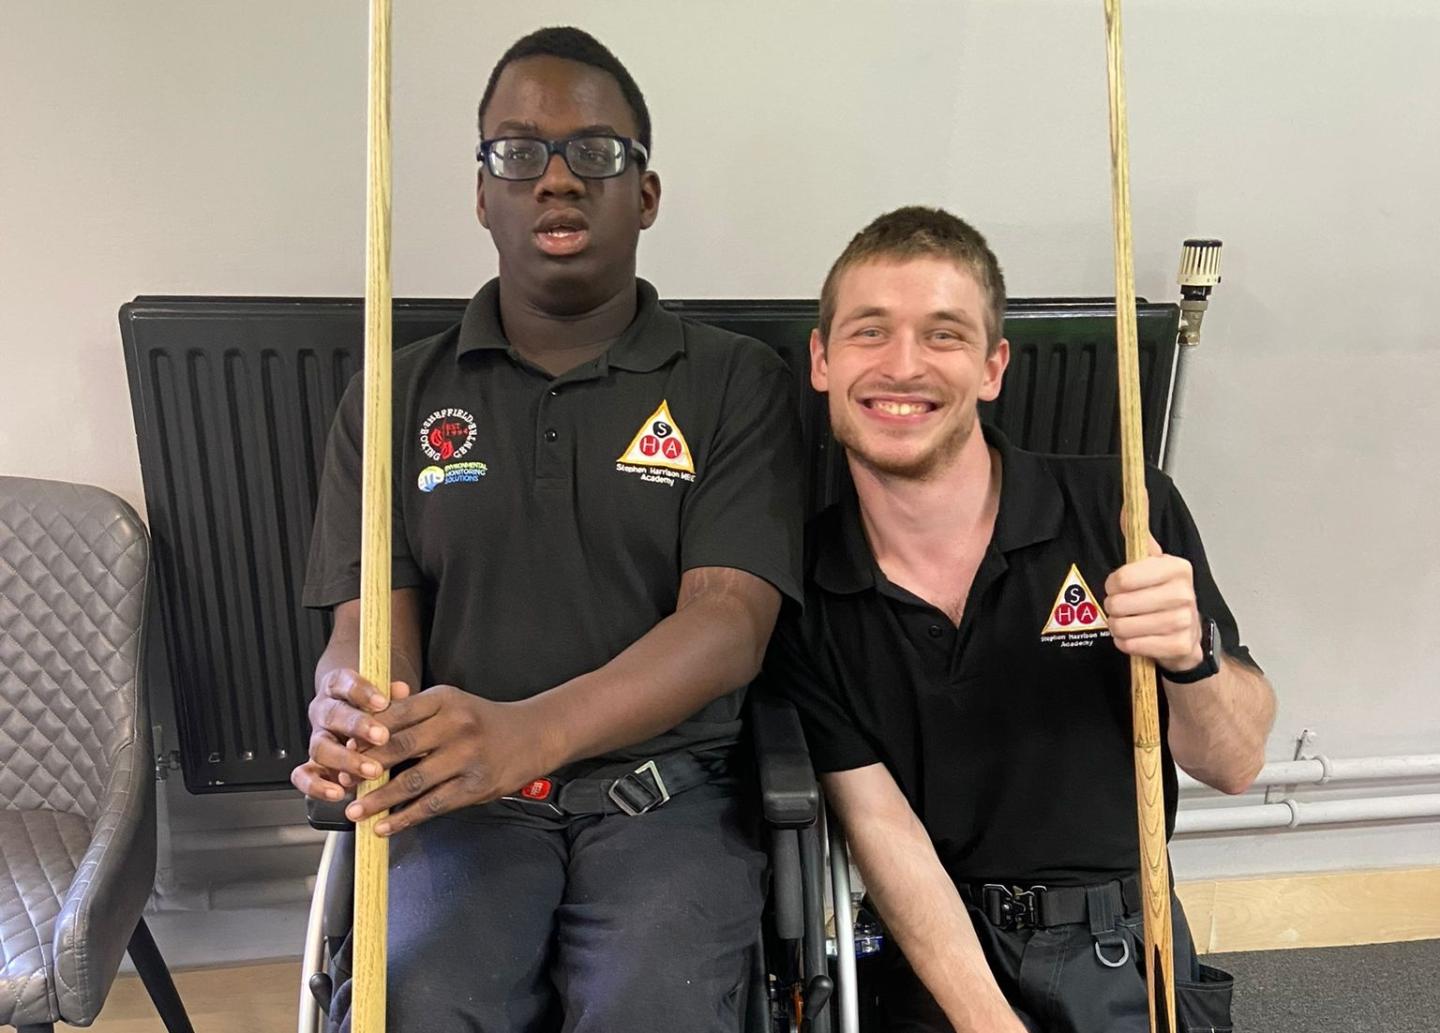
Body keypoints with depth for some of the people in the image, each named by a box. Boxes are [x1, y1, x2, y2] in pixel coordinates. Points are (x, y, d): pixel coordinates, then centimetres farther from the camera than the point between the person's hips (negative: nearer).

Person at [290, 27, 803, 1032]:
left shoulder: (737, 383, 3)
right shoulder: (394, 400, 10)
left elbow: (731, 621, -9)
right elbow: (368, 627, 4)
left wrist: (531, 730, -28)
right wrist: (348, 713, -23)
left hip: (666, 786, -1)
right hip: (457, 796, 1)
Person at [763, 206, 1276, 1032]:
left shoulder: (1126, 515, -7)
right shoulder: (799, 586, -6)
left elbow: (1235, 766, -2)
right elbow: (882, 829, -8)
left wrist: (1192, 661, -22)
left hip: (1123, 959, 2)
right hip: (928, 959, -1)